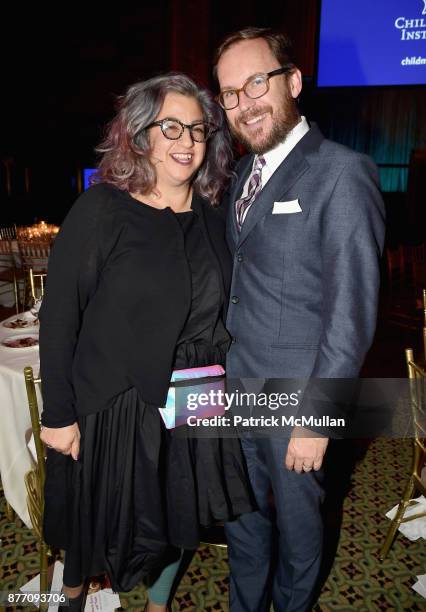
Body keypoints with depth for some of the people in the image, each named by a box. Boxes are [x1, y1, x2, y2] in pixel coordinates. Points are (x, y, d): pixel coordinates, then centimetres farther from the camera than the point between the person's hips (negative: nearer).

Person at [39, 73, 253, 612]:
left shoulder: (212, 219, 2)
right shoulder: (101, 210, -13)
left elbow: (218, 314, 8)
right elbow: (58, 316, -13)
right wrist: (58, 414, -13)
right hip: (112, 405, -3)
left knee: (176, 520, 21)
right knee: (96, 521, 19)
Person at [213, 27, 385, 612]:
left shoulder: (342, 172, -16)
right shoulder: (243, 173, 8)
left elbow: (352, 310, -18)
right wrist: (219, 369, 8)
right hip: (235, 387, 7)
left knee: (296, 519, 19)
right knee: (241, 514, 24)